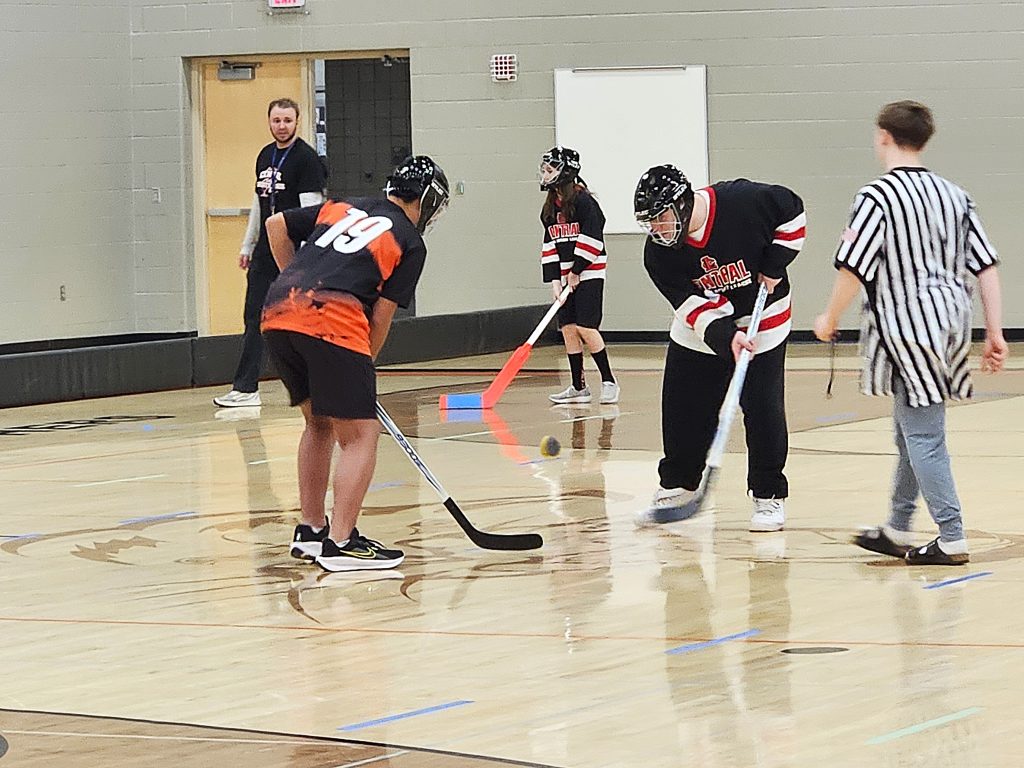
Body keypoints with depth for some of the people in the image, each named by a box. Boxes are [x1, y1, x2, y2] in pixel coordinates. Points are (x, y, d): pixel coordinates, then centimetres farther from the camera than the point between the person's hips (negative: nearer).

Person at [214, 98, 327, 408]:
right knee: (255, 318, 6)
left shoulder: (306, 157, -10)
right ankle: (245, 388, 8)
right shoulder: (265, 156, 14)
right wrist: (247, 246, 21)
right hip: (265, 252, 8)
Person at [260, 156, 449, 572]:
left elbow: (276, 225, 25)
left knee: (319, 423, 24)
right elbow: (381, 315, 6)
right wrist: (362, 366, 17)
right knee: (360, 435, 0)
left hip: (278, 311, 7)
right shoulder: (411, 244, 11)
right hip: (333, 321, -7)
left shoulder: (342, 207, 26)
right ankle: (340, 542, -8)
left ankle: (310, 530, 29)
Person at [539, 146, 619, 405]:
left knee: (586, 328, -12)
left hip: (588, 274, -7)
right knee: (568, 329, 4)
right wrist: (554, 280, 1)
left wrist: (577, 272, -14)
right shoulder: (549, 208, 11)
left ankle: (609, 382, -1)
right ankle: (578, 387, 11)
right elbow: (549, 245, 11)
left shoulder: (584, 201, -12)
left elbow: (592, 238, -16)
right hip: (564, 276, 7)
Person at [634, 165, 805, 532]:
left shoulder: (746, 201, -26)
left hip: (761, 320, -3)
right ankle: (677, 484, 25)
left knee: (763, 408, -7)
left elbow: (793, 212, -9)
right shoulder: (658, 253, -17)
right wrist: (724, 338, -35)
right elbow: (693, 307, -19)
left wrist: (774, 265, -14)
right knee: (683, 406, 5)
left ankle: (769, 495, 5)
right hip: (698, 330, 3)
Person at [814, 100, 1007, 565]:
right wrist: (995, 334, 9)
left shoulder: (877, 196, -12)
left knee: (922, 436, -3)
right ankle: (897, 532, 29)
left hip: (908, 327, -8)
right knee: (910, 430, 19)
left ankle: (951, 540, -4)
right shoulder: (954, 195, 9)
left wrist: (830, 319, 1)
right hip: (952, 318, 8)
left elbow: (853, 269, -15)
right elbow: (986, 267, 7)